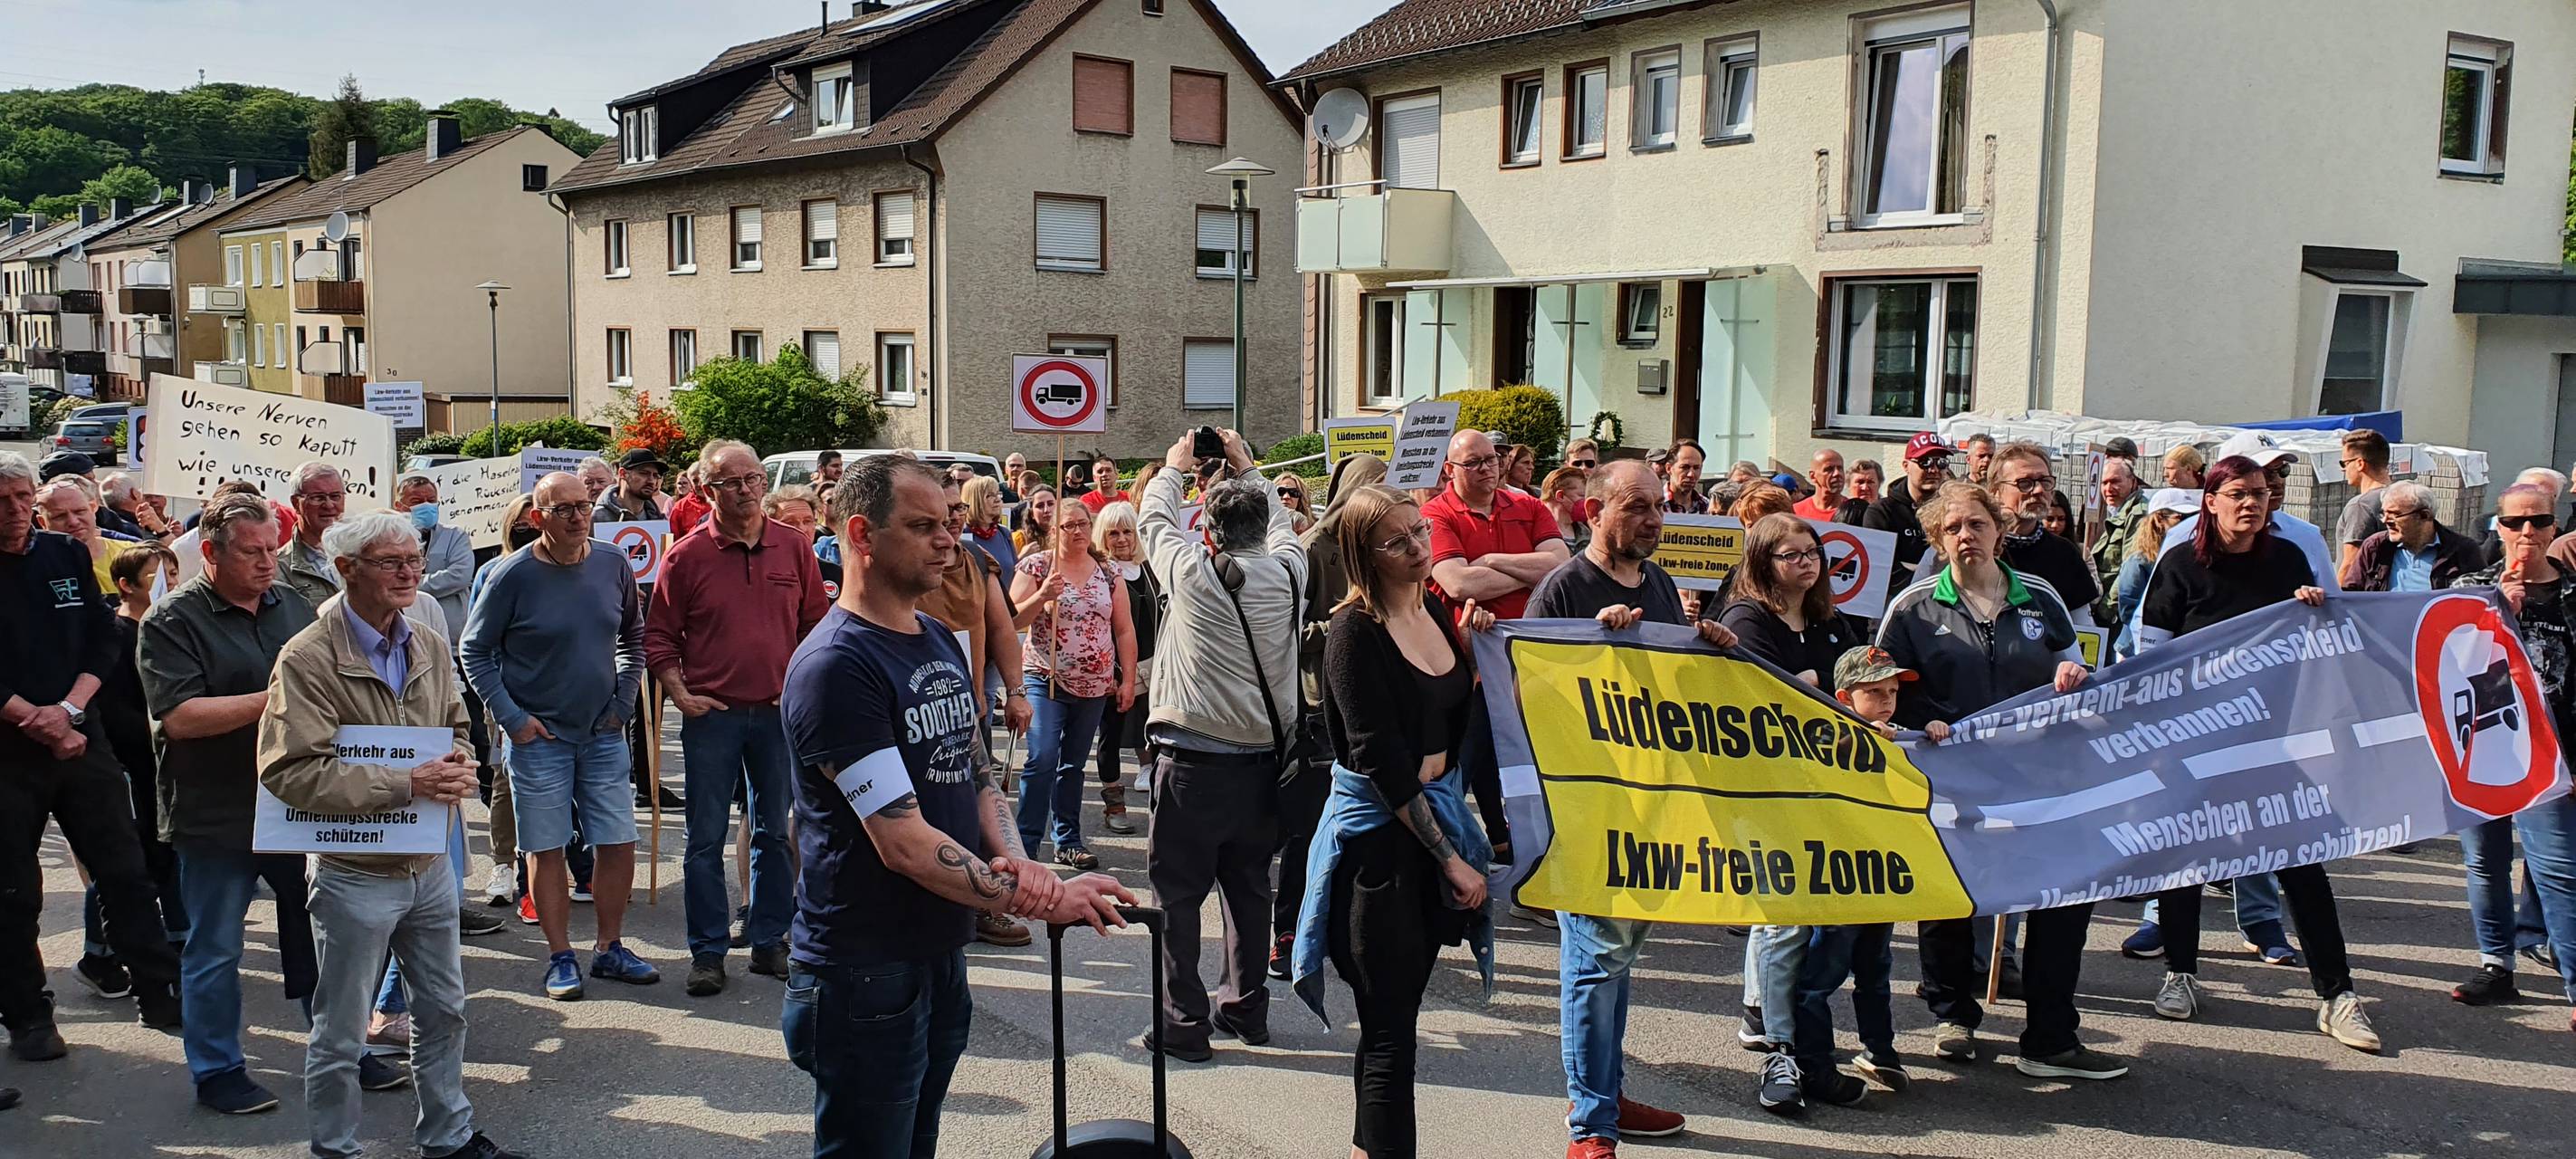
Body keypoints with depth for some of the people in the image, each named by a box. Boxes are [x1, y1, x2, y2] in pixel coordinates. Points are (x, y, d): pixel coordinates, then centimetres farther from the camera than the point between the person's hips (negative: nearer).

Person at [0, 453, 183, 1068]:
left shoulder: (66, 555, 7)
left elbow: (103, 640, 6)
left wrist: (68, 708, -9)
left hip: (80, 735, 3)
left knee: (124, 869, 4)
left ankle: (158, 993, 12)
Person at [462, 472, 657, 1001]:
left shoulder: (613, 564, 1)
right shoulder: (512, 575, -10)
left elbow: (633, 638, 15)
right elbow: (475, 650, -3)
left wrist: (623, 701, 7)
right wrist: (511, 718, -9)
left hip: (603, 733, 4)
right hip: (539, 736, -3)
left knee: (618, 843, 4)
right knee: (547, 850, 3)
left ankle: (609, 949, 19)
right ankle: (560, 958, 14)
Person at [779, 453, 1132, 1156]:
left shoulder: (940, 642, 9)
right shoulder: (835, 664, -20)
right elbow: (904, 842, -23)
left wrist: (1013, 860, -8)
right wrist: (1038, 901, -19)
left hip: (942, 956, 8)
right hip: (865, 972, -8)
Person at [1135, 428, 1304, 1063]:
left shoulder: (1194, 572, -11)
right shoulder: (1287, 572, -2)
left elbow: (1154, 519, 8)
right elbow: (1282, 523, 21)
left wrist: (1175, 466, 26)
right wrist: (1247, 468, 32)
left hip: (1192, 759, -5)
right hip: (1263, 756, 5)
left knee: (1178, 891, 4)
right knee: (1249, 886, 16)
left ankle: (1183, 1022, 5)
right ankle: (1246, 1008, 26)